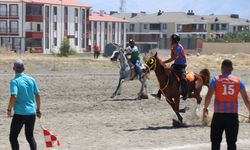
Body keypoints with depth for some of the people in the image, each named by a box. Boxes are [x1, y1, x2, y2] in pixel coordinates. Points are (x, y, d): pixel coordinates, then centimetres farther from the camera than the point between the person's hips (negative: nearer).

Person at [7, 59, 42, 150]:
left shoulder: (14, 81, -10)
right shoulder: (31, 80, 5)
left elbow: (13, 97, -21)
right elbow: (37, 96, 8)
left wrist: (9, 109, -8)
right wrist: (38, 110, 18)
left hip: (20, 113, -5)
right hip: (32, 113, 5)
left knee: (13, 137, 8)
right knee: (30, 137, 17)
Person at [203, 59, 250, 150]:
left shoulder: (216, 80, -1)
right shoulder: (238, 81, 4)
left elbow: (208, 96, -8)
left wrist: (205, 109, 5)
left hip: (218, 115, -1)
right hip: (233, 115, 1)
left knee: (215, 141, 9)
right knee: (231, 142, 6)